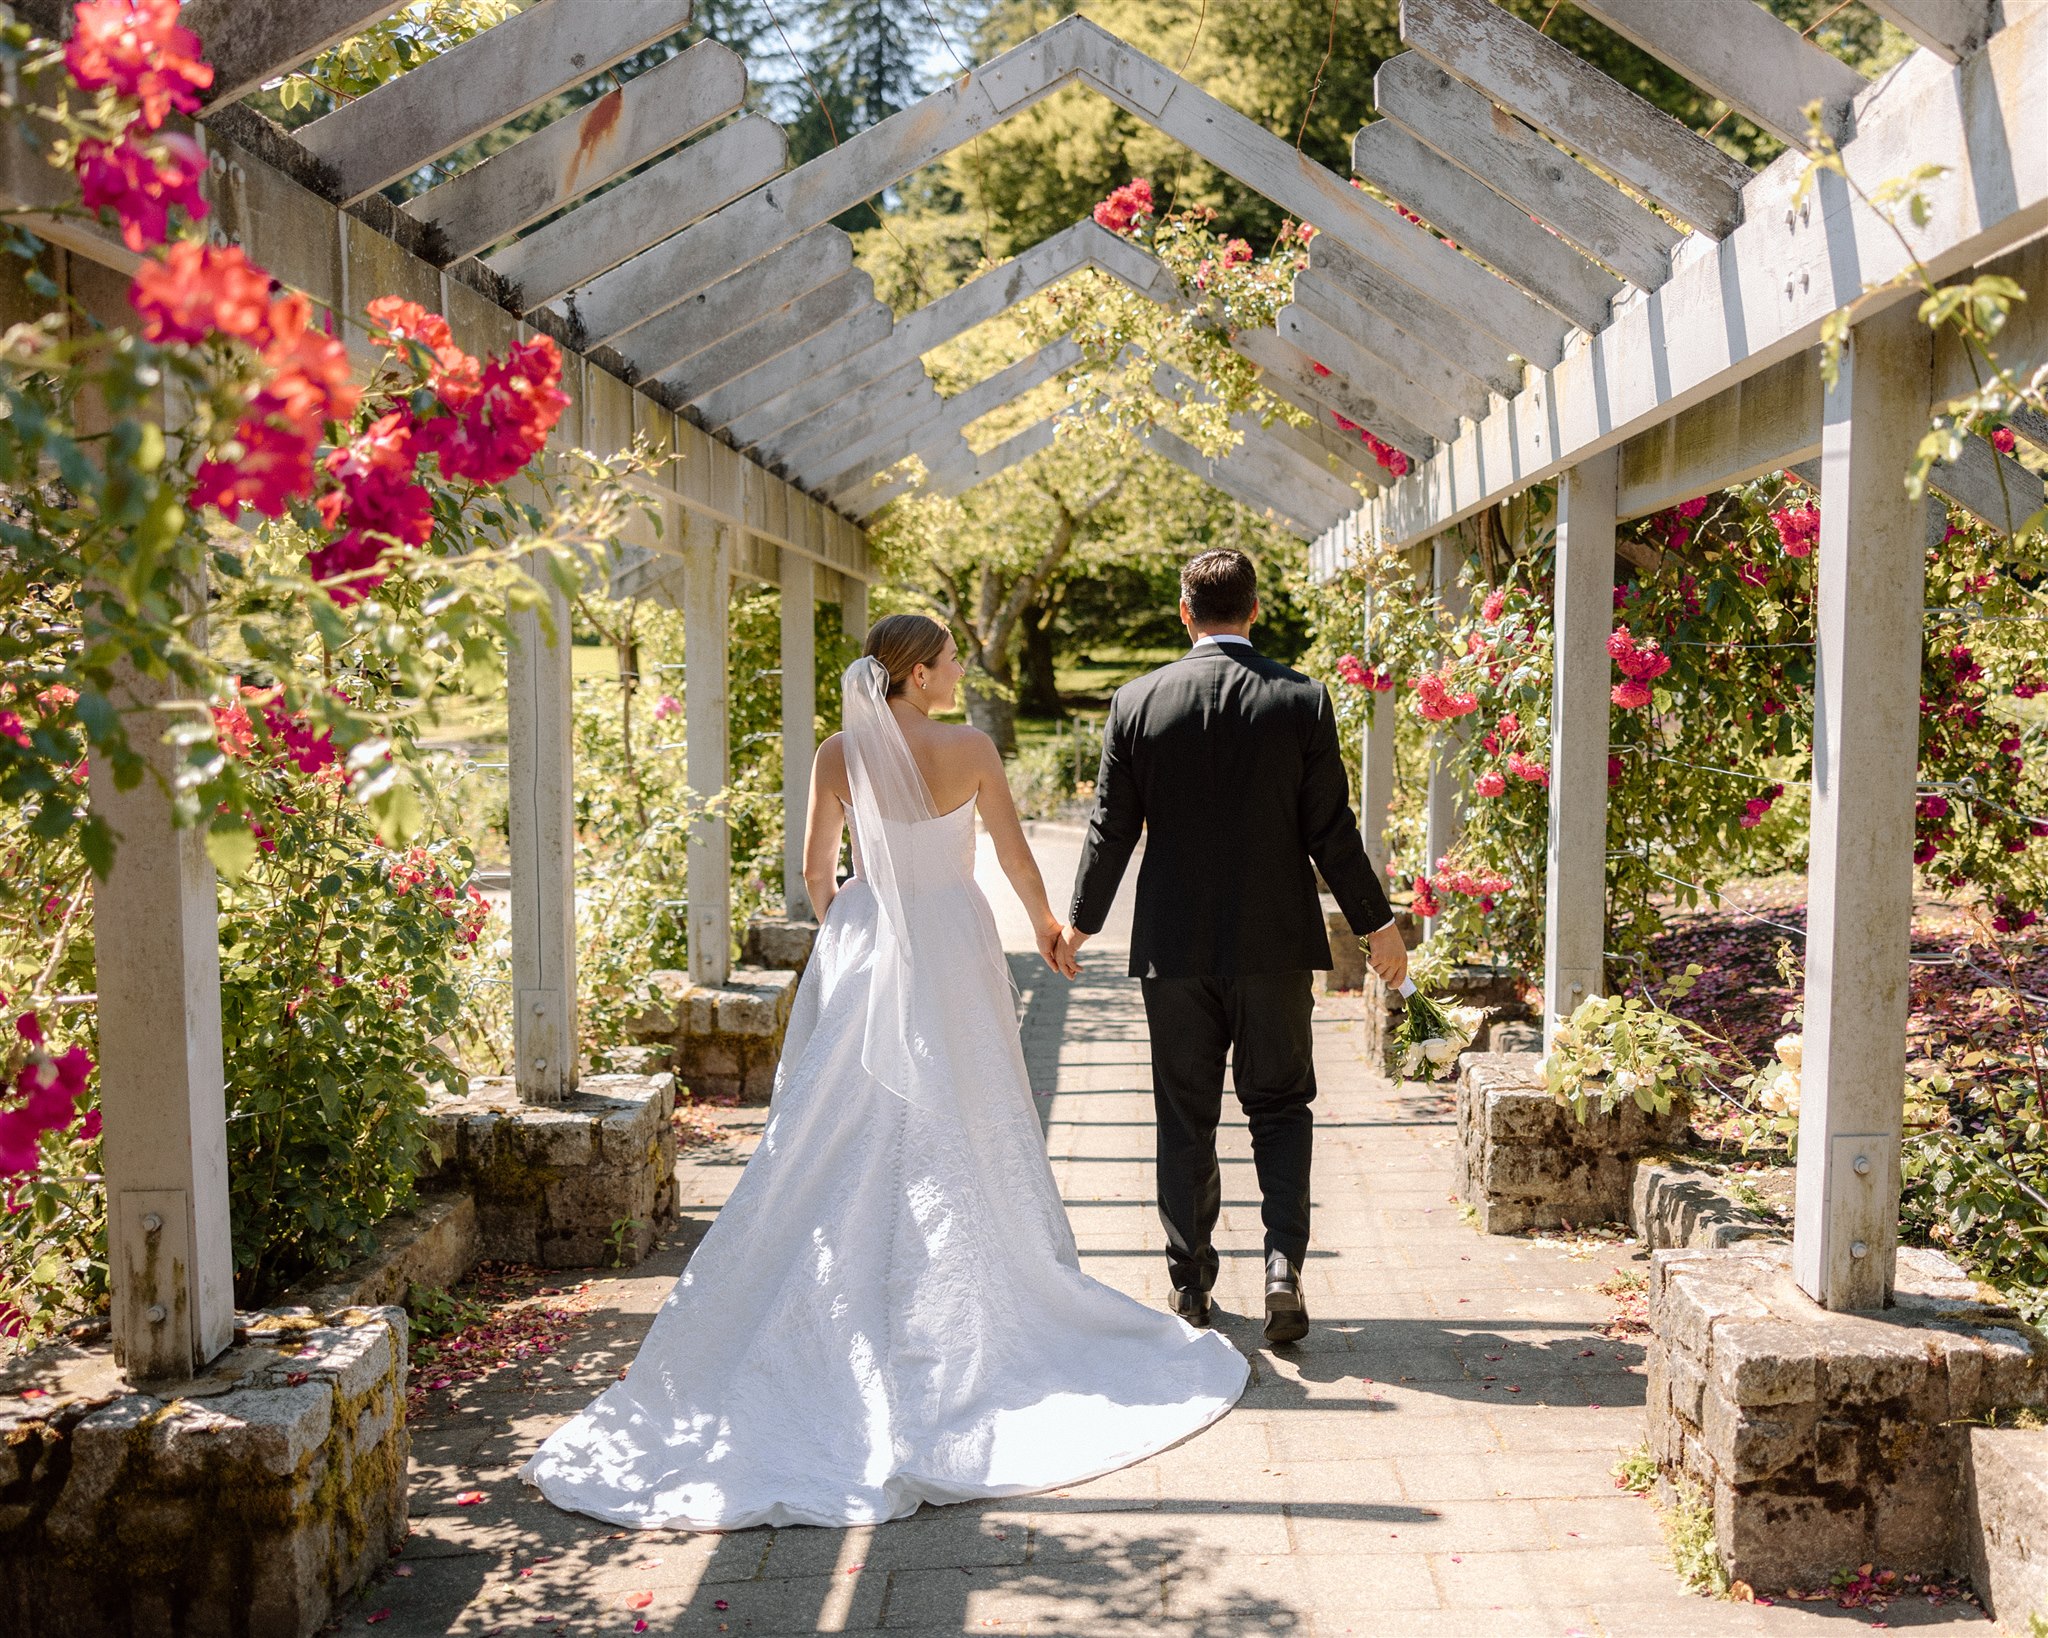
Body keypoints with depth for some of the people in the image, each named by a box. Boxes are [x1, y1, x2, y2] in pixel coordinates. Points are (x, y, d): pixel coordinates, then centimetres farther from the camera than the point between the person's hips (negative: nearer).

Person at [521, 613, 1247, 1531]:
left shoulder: (838, 755, -2)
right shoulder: (969, 750, -10)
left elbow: (817, 869, 6)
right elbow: (1015, 857, -2)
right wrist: (1049, 929, 16)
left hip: (862, 948, 3)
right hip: (951, 949, -2)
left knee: (841, 1137, 9)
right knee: (960, 1136, 7)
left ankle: (842, 1314, 13)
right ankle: (968, 1313, 16)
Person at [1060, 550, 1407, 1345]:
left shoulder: (1137, 701, -4)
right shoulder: (1301, 700, -6)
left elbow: (1111, 827, 0)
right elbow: (1330, 828, -4)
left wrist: (1080, 921, 14)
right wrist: (1376, 924, 7)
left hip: (1173, 947, 1)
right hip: (1275, 942, 0)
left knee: (1185, 1119, 12)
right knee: (1279, 1107, 13)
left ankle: (1190, 1281, 20)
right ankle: (1283, 1259, -2)